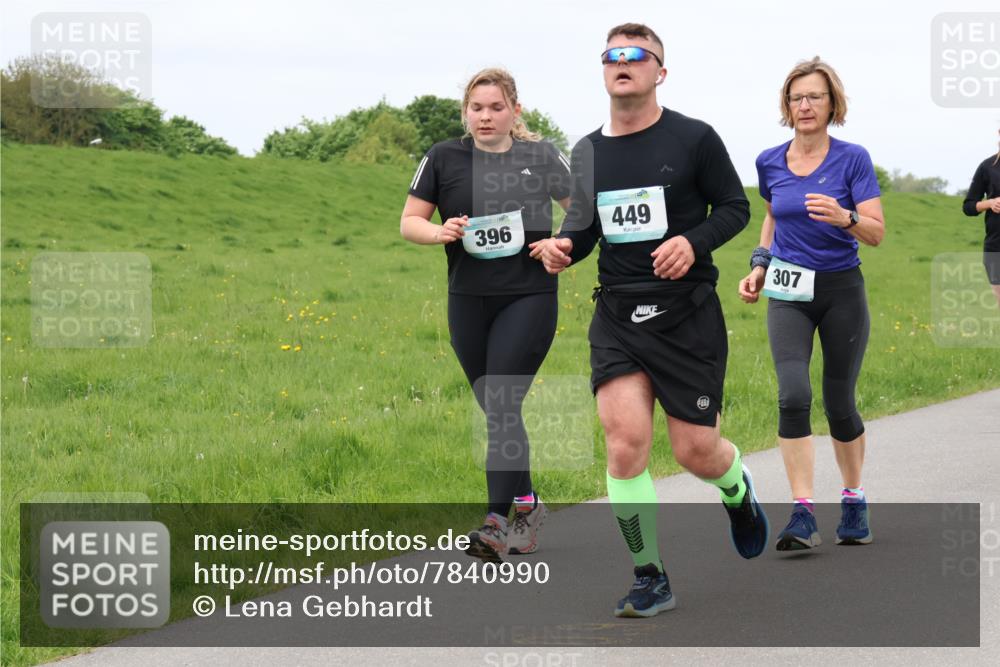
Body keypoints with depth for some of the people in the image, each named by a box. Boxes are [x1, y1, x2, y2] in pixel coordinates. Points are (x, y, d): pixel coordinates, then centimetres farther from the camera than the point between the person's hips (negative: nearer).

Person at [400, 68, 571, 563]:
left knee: (502, 407, -14)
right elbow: (409, 222, 5)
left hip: (529, 299, -3)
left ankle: (496, 523, -17)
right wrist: (440, 232, -15)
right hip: (468, 302, 3)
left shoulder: (540, 158, 1)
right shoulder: (443, 159, 3)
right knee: (496, 411, 10)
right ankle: (527, 506, 28)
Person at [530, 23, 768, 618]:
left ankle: (738, 491, 39)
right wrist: (563, 246, -4)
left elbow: (735, 206, 1)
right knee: (625, 439, -13)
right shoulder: (587, 153, 9)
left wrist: (694, 242, -18)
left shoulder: (694, 138, -4)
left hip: (688, 313, -3)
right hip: (618, 316, 3)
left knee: (696, 451, -1)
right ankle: (651, 580, 0)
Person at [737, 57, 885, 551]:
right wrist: (760, 264, 10)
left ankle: (854, 501, 28)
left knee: (839, 404, 5)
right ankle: (803, 516, -19)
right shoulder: (771, 163, 3)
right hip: (788, 294, 2)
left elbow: (877, 232, -12)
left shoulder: (852, 159, -7)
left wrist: (844, 218, -32)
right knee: (793, 395, -17)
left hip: (842, 291, -2)